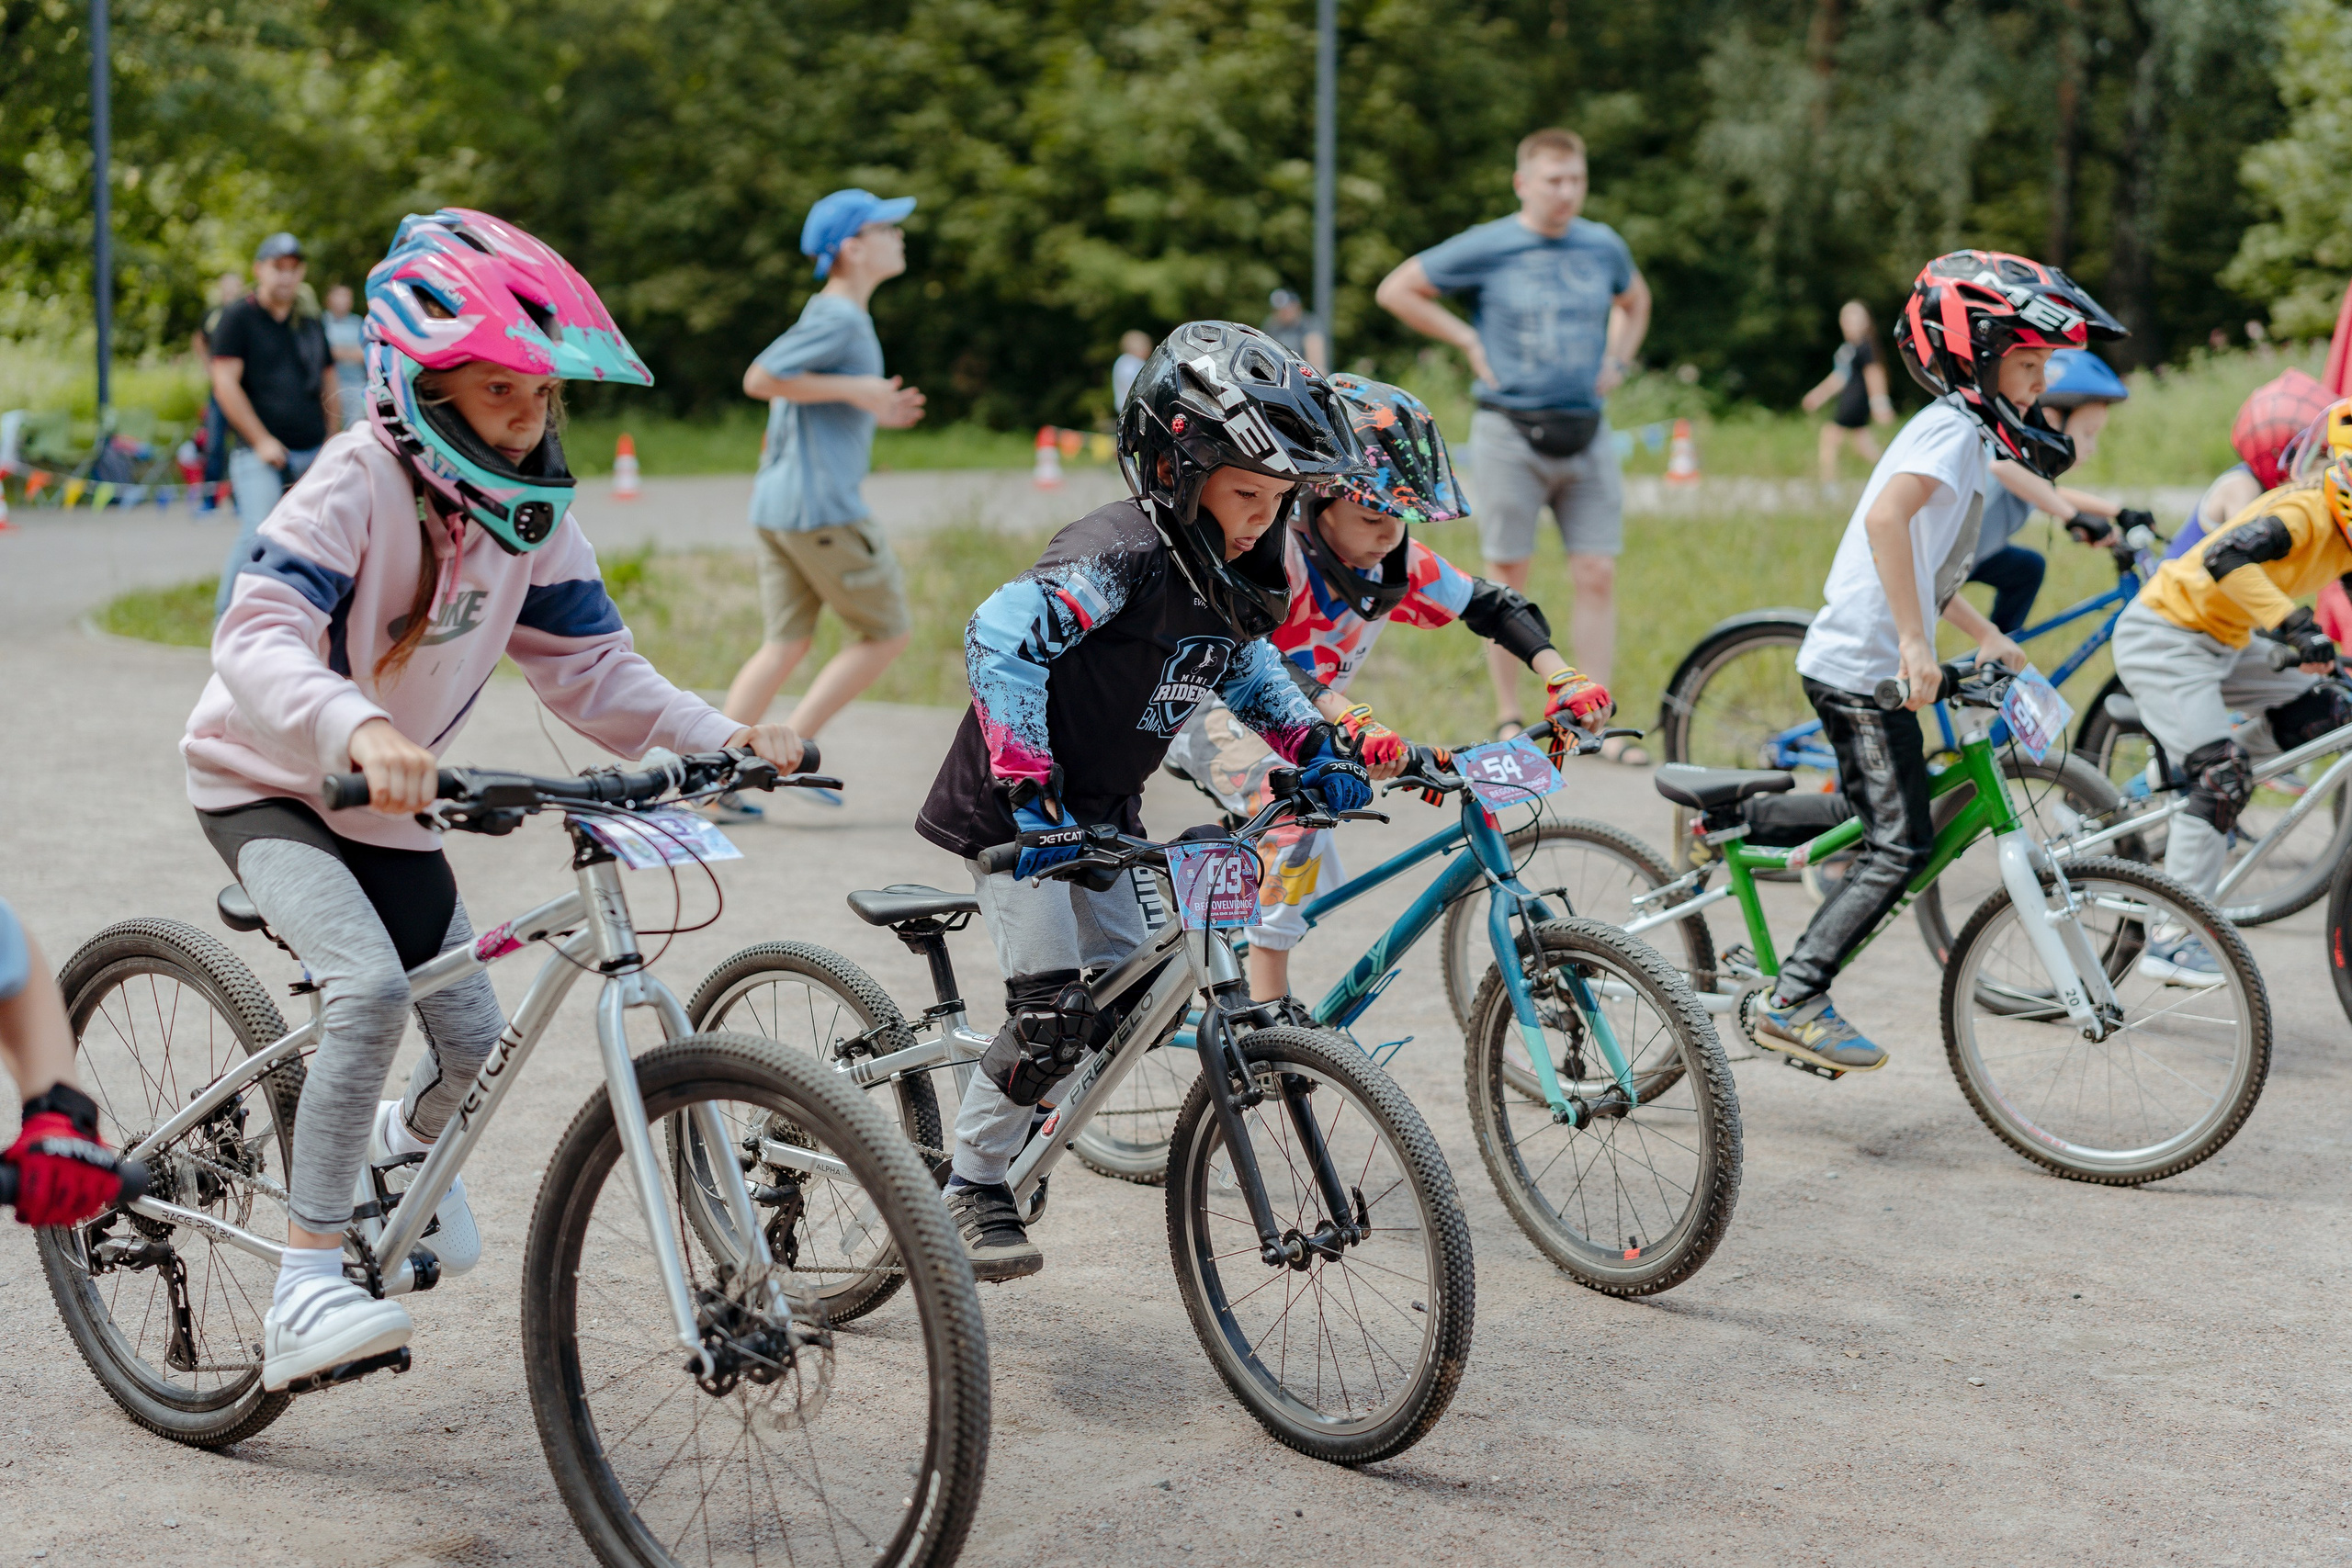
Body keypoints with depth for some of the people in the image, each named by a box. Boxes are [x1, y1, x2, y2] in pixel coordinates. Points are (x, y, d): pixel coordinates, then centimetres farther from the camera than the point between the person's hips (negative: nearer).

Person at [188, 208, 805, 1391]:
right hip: (265, 784, -6)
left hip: (390, 805, 6)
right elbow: (257, 637, -39)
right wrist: (358, 729, -59)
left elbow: (588, 664, -3)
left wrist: (719, 735, -20)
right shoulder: (360, 482, -26)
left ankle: (410, 1141, 43)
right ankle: (304, 1293, -23)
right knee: (370, 986, -30)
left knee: (475, 1039, 4)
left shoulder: (534, 508, -6)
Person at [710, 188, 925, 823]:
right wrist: (854, 391, -18)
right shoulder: (838, 319, -13)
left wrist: (873, 412, 19)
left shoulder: (836, 315, 17)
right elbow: (758, 378, -20)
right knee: (887, 633, 0)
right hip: (822, 508, -10)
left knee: (786, 645, 9)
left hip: (778, 507, 10)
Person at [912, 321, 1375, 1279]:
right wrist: (1031, 794, -36)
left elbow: (1246, 663, 17)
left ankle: (1020, 1117, 27)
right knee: (1053, 1010, -14)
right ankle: (969, 1187, 4)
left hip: (1103, 810, 8)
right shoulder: (1120, 556, -27)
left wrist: (1314, 746, 2)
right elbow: (1000, 641, -33)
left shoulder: (1232, 570, -1)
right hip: (1017, 812, -8)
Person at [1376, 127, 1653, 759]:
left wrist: (1617, 360, 13)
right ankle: (1508, 722, 11)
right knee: (1509, 577, 1)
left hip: (1587, 435, 3)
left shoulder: (1604, 246, 8)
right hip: (1510, 433, -3)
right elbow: (1396, 290, 3)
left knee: (1597, 577, -2)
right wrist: (1469, 340, -2)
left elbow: (1635, 300, 30)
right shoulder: (1485, 248, -4)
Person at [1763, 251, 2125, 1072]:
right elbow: (1885, 517, -30)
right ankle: (1793, 1001, -9)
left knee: (1893, 838, 15)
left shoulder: (1961, 430, 19)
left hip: (1852, 660, 10)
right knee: (1900, 845, -9)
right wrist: (1915, 644, -31)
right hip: (1864, 665, -10)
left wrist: (1985, 635, 22)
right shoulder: (1954, 428, -13)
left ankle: (1794, 998, 22)